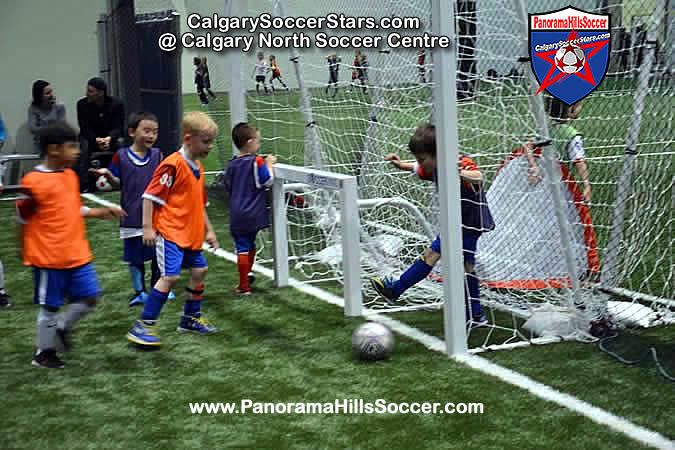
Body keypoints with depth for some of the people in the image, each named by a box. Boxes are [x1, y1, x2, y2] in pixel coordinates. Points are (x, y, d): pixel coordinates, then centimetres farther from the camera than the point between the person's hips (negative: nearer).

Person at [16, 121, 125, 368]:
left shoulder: (71, 175, 6)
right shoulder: (33, 182, -17)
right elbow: (23, 220, -9)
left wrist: (100, 212, 8)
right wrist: (26, 253, -3)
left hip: (78, 254, 7)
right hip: (49, 258, -7)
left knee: (89, 298, 8)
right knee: (50, 306, 6)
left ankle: (62, 327, 32)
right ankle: (44, 352, 24)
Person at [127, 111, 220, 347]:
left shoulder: (198, 168, 12)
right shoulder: (173, 164, -16)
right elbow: (150, 196, -15)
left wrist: (208, 230, 23)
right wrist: (147, 227, -17)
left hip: (190, 233, 9)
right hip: (169, 231, -9)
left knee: (199, 270, 14)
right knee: (170, 276, -15)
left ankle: (191, 318, 32)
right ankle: (144, 325, -8)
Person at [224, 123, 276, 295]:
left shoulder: (232, 164, 3)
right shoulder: (257, 162, -12)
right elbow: (267, 181, -11)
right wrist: (269, 164, 2)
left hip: (237, 215, 2)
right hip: (254, 214, -2)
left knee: (242, 248, 3)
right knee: (250, 245, 17)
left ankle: (244, 286, 5)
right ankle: (247, 274, 31)